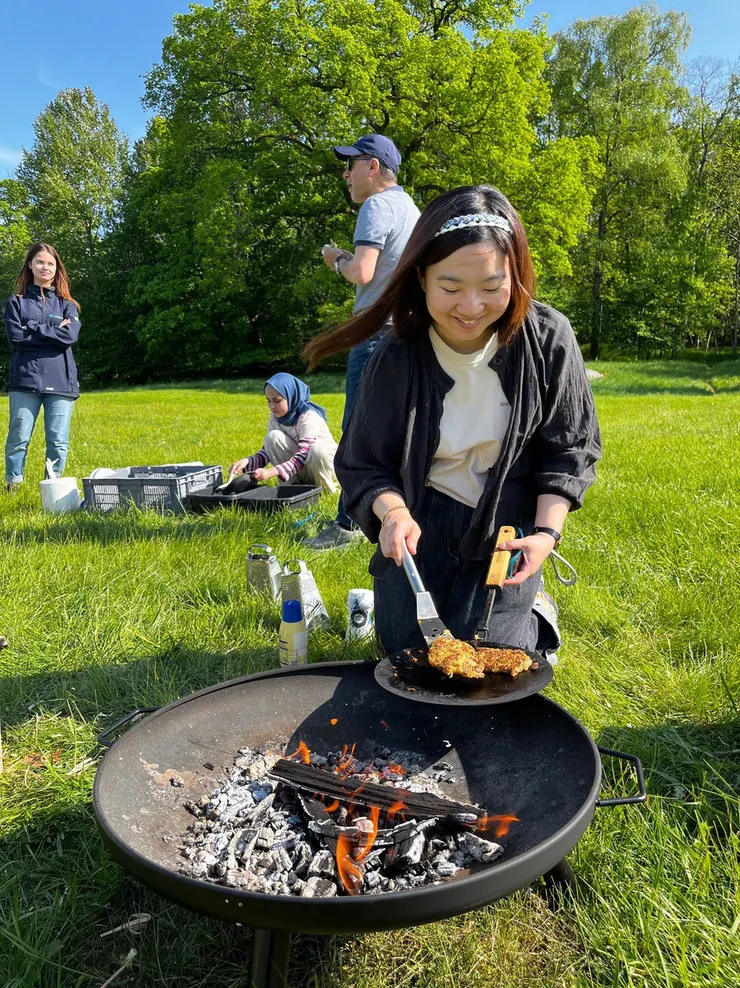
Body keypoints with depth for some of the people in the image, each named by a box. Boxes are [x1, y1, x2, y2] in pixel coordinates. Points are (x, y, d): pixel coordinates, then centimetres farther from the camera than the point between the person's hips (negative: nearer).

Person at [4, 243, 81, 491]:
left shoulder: (66, 304, 13)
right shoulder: (17, 302, 11)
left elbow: (70, 336, -5)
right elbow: (15, 336, -4)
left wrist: (33, 329, -3)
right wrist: (54, 331, -5)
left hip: (60, 380, 1)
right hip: (25, 379, -1)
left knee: (59, 441, 1)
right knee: (18, 438, -1)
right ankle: (12, 485, 13)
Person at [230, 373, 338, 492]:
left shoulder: (308, 417, -24)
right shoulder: (276, 416, -4)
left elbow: (303, 455, -32)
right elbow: (268, 450, -4)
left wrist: (272, 471, -42)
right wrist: (247, 461, -25)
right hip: (300, 470, 5)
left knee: (317, 448, -39)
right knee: (273, 437, -18)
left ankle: (327, 489, -13)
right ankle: (291, 484, -9)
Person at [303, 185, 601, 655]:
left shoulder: (548, 339, -16)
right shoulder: (399, 356, -16)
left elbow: (570, 450, -5)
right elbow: (364, 463, -8)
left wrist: (546, 532, -17)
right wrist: (392, 512, -29)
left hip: (508, 527, 0)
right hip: (422, 523, 1)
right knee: (405, 648, 1)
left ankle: (531, 606, 27)